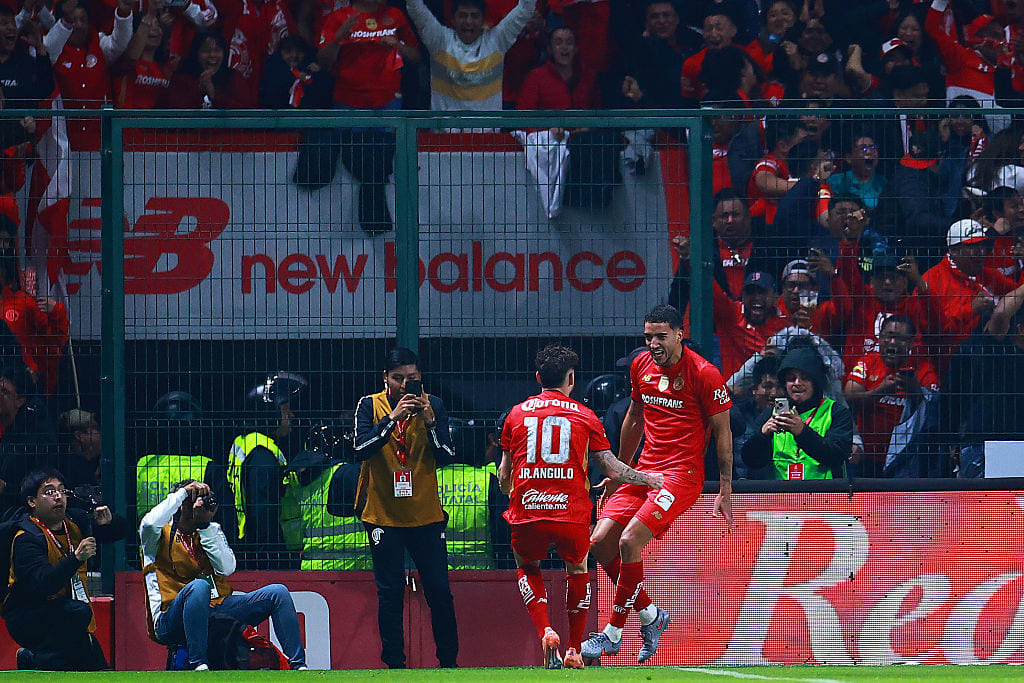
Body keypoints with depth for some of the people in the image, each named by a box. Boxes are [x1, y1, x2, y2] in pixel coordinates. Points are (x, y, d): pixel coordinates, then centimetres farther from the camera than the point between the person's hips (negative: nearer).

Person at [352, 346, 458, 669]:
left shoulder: (433, 406, 3)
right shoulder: (370, 406, 0)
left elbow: (446, 457, -3)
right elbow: (361, 449, -14)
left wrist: (430, 422, -17)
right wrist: (392, 418, -23)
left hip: (426, 515, 1)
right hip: (383, 515, -1)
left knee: (439, 590, 1)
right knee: (390, 593, -1)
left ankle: (449, 660, 11)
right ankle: (394, 664, 5)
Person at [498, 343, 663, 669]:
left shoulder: (517, 414, 10)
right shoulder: (584, 416, 5)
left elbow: (503, 475, 13)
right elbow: (612, 469, 4)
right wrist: (649, 479, 20)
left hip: (527, 509, 1)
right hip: (572, 514, -1)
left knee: (527, 569, 26)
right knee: (578, 569, 26)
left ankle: (546, 632, 0)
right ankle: (574, 651, 19)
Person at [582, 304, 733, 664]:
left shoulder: (704, 374, -11)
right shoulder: (642, 366, 8)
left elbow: (722, 432, -5)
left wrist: (725, 490, -8)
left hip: (683, 472, -7)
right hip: (645, 470, 7)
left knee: (629, 542, -22)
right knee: (600, 543, -4)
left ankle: (613, 633, -9)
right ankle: (650, 615, 13)